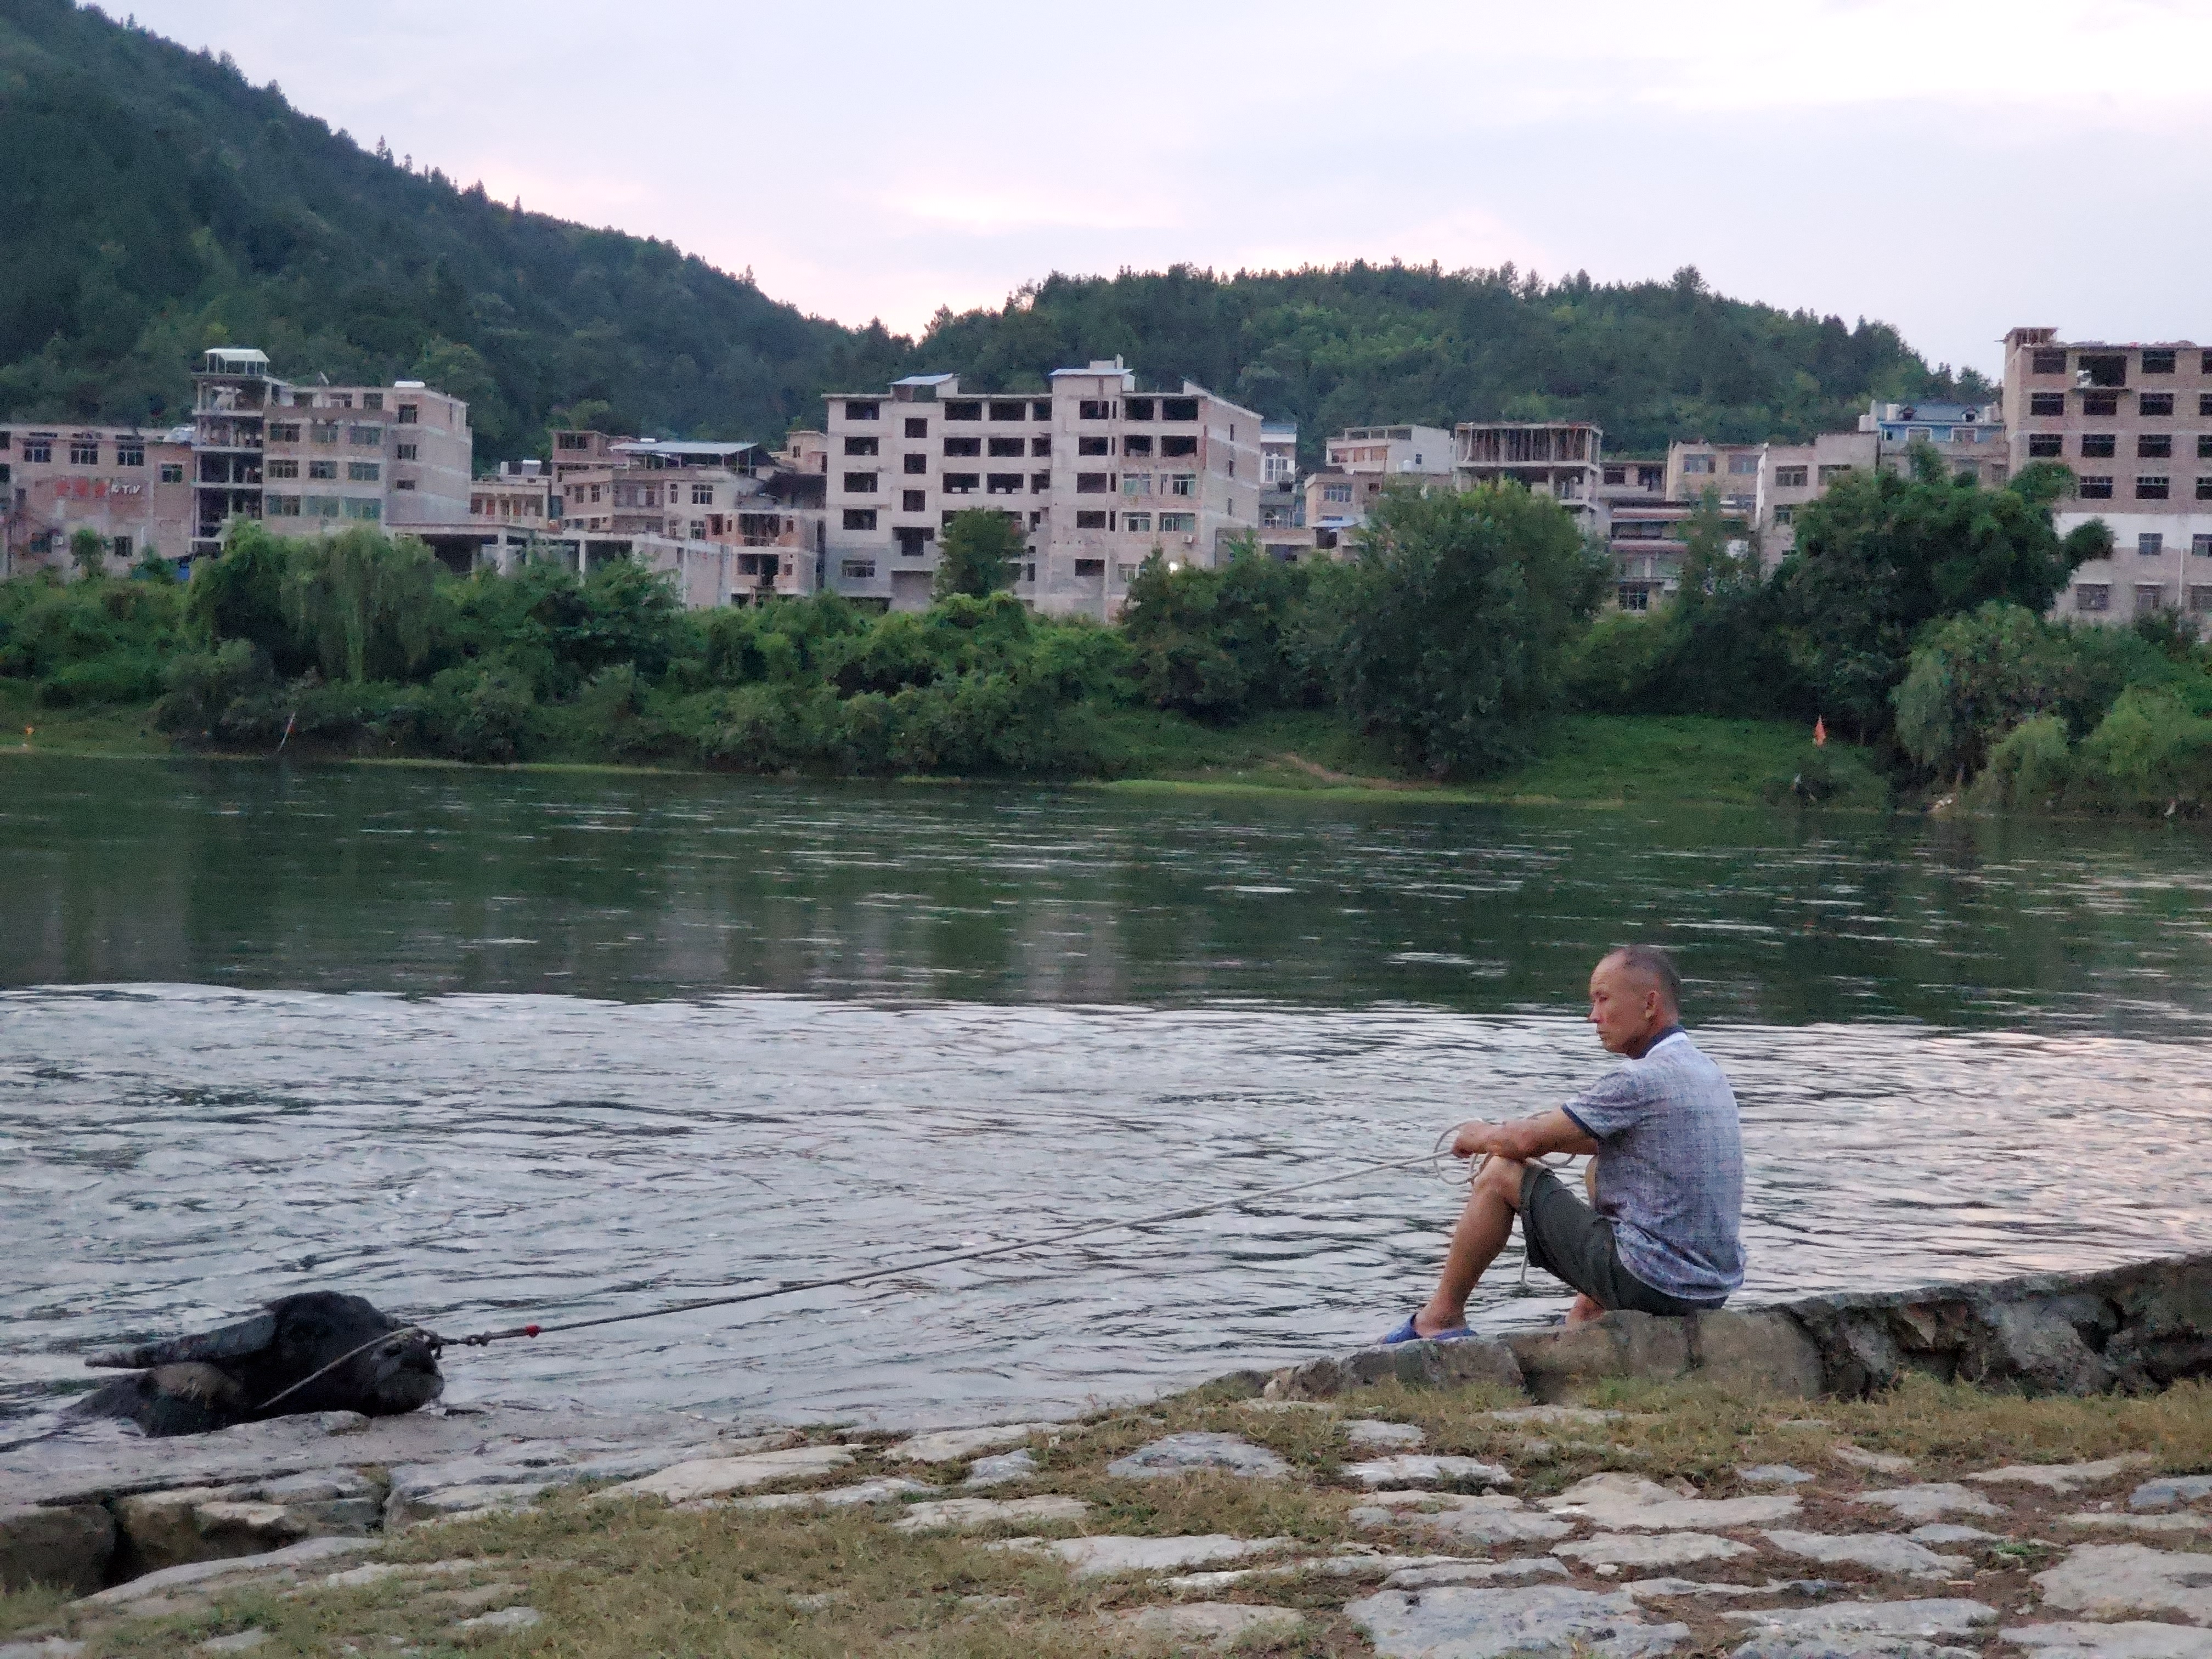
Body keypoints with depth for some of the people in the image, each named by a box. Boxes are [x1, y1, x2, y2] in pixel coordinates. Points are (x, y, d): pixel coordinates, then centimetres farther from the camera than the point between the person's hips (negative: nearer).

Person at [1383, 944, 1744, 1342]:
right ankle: (1583, 1321, 31)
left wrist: (1477, 1135, 8)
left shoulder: (1643, 1081, -18)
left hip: (1650, 1284, -9)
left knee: (1501, 1174, 3)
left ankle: (1443, 1316, 17)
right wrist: (1543, 1136, 20)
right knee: (1601, 1170, 34)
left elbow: (1524, 1141, -12)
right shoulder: (1706, 1071, 10)